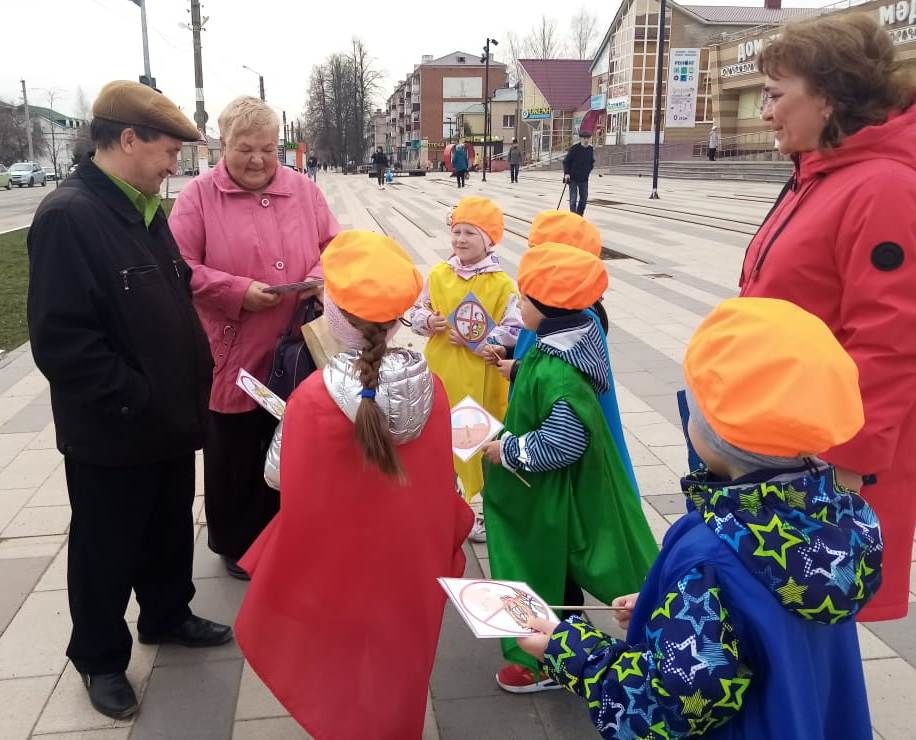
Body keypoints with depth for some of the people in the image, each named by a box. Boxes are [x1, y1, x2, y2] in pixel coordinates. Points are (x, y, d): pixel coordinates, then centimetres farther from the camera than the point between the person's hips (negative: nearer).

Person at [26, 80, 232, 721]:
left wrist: (195, 377, 8)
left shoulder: (145, 210, 7)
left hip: (170, 420, 8)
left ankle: (167, 616, 46)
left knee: (171, 531, 23)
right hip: (112, 435, -8)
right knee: (108, 552, 12)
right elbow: (61, 341, -27)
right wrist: (138, 401, -22)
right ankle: (100, 657, 33)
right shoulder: (68, 216, -21)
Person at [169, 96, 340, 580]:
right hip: (232, 358, -3)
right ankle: (236, 545, 31)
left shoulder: (302, 190, 6)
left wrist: (323, 277, -12)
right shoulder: (198, 197, -4)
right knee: (235, 457, 11)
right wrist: (238, 291, -20)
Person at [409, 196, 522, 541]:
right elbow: (417, 312, 11)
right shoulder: (438, 274, 2)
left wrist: (477, 340, -19)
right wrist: (428, 322, -10)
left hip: (480, 380, -4)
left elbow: (515, 331, -14)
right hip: (441, 372, 4)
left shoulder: (501, 283, -11)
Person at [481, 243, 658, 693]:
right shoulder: (558, 347, -2)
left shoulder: (556, 372, -32)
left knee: (544, 576, 10)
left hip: (548, 501, -10)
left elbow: (562, 443, -32)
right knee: (554, 574, 25)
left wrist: (507, 449, -22)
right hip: (546, 492, 10)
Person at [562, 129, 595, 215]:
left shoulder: (590, 149, 3)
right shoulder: (574, 148, -12)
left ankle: (579, 216, 24)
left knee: (584, 198, 9)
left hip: (584, 178, 5)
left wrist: (588, 171, 8)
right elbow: (566, 161, -7)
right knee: (573, 199, -8)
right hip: (573, 177, -5)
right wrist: (566, 173, -15)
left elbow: (592, 162, 18)